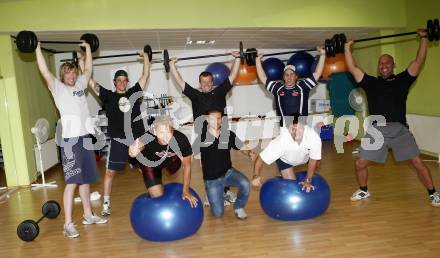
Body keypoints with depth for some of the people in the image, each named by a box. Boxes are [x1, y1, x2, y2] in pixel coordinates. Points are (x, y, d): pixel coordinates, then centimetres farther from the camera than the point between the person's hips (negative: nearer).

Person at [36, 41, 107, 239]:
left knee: (85, 179, 14)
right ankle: (68, 224, -2)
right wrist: (37, 49, -13)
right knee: (72, 182, -8)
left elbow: (88, 69, 25)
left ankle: (88, 215, 26)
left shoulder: (80, 85, 15)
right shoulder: (58, 88, 0)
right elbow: (44, 71, -12)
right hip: (70, 139, -6)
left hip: (85, 137, 6)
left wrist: (88, 48, 29)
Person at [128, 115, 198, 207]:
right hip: (150, 162, -2)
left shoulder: (181, 139, -36)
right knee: (157, 196, -4)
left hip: (171, 159, 2)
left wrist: (186, 191, -14)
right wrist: (133, 152, -80)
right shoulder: (148, 138, -39)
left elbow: (187, 165, -22)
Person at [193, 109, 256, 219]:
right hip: (211, 179, -1)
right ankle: (218, 196, 28)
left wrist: (250, 153, -21)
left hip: (228, 172, 2)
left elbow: (242, 148, 0)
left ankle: (238, 207, 1)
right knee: (218, 213, -8)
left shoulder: (229, 134, -6)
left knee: (245, 184, -30)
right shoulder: (202, 138, -10)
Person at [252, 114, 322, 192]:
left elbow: (313, 159, -23)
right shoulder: (281, 141, -44)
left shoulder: (314, 136, -41)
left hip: (305, 155, 3)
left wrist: (308, 180, -19)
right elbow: (261, 158, -37)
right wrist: (256, 175, -55)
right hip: (285, 159, -2)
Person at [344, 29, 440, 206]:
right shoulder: (371, 82, 13)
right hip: (376, 130, 1)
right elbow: (353, 69, 10)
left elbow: (419, 61, 6)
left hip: (400, 129, -1)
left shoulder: (402, 80, 12)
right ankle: (363, 191, 25)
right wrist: (347, 48, 11)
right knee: (360, 164, 0)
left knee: (418, 163, -5)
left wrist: (423, 38, 5)